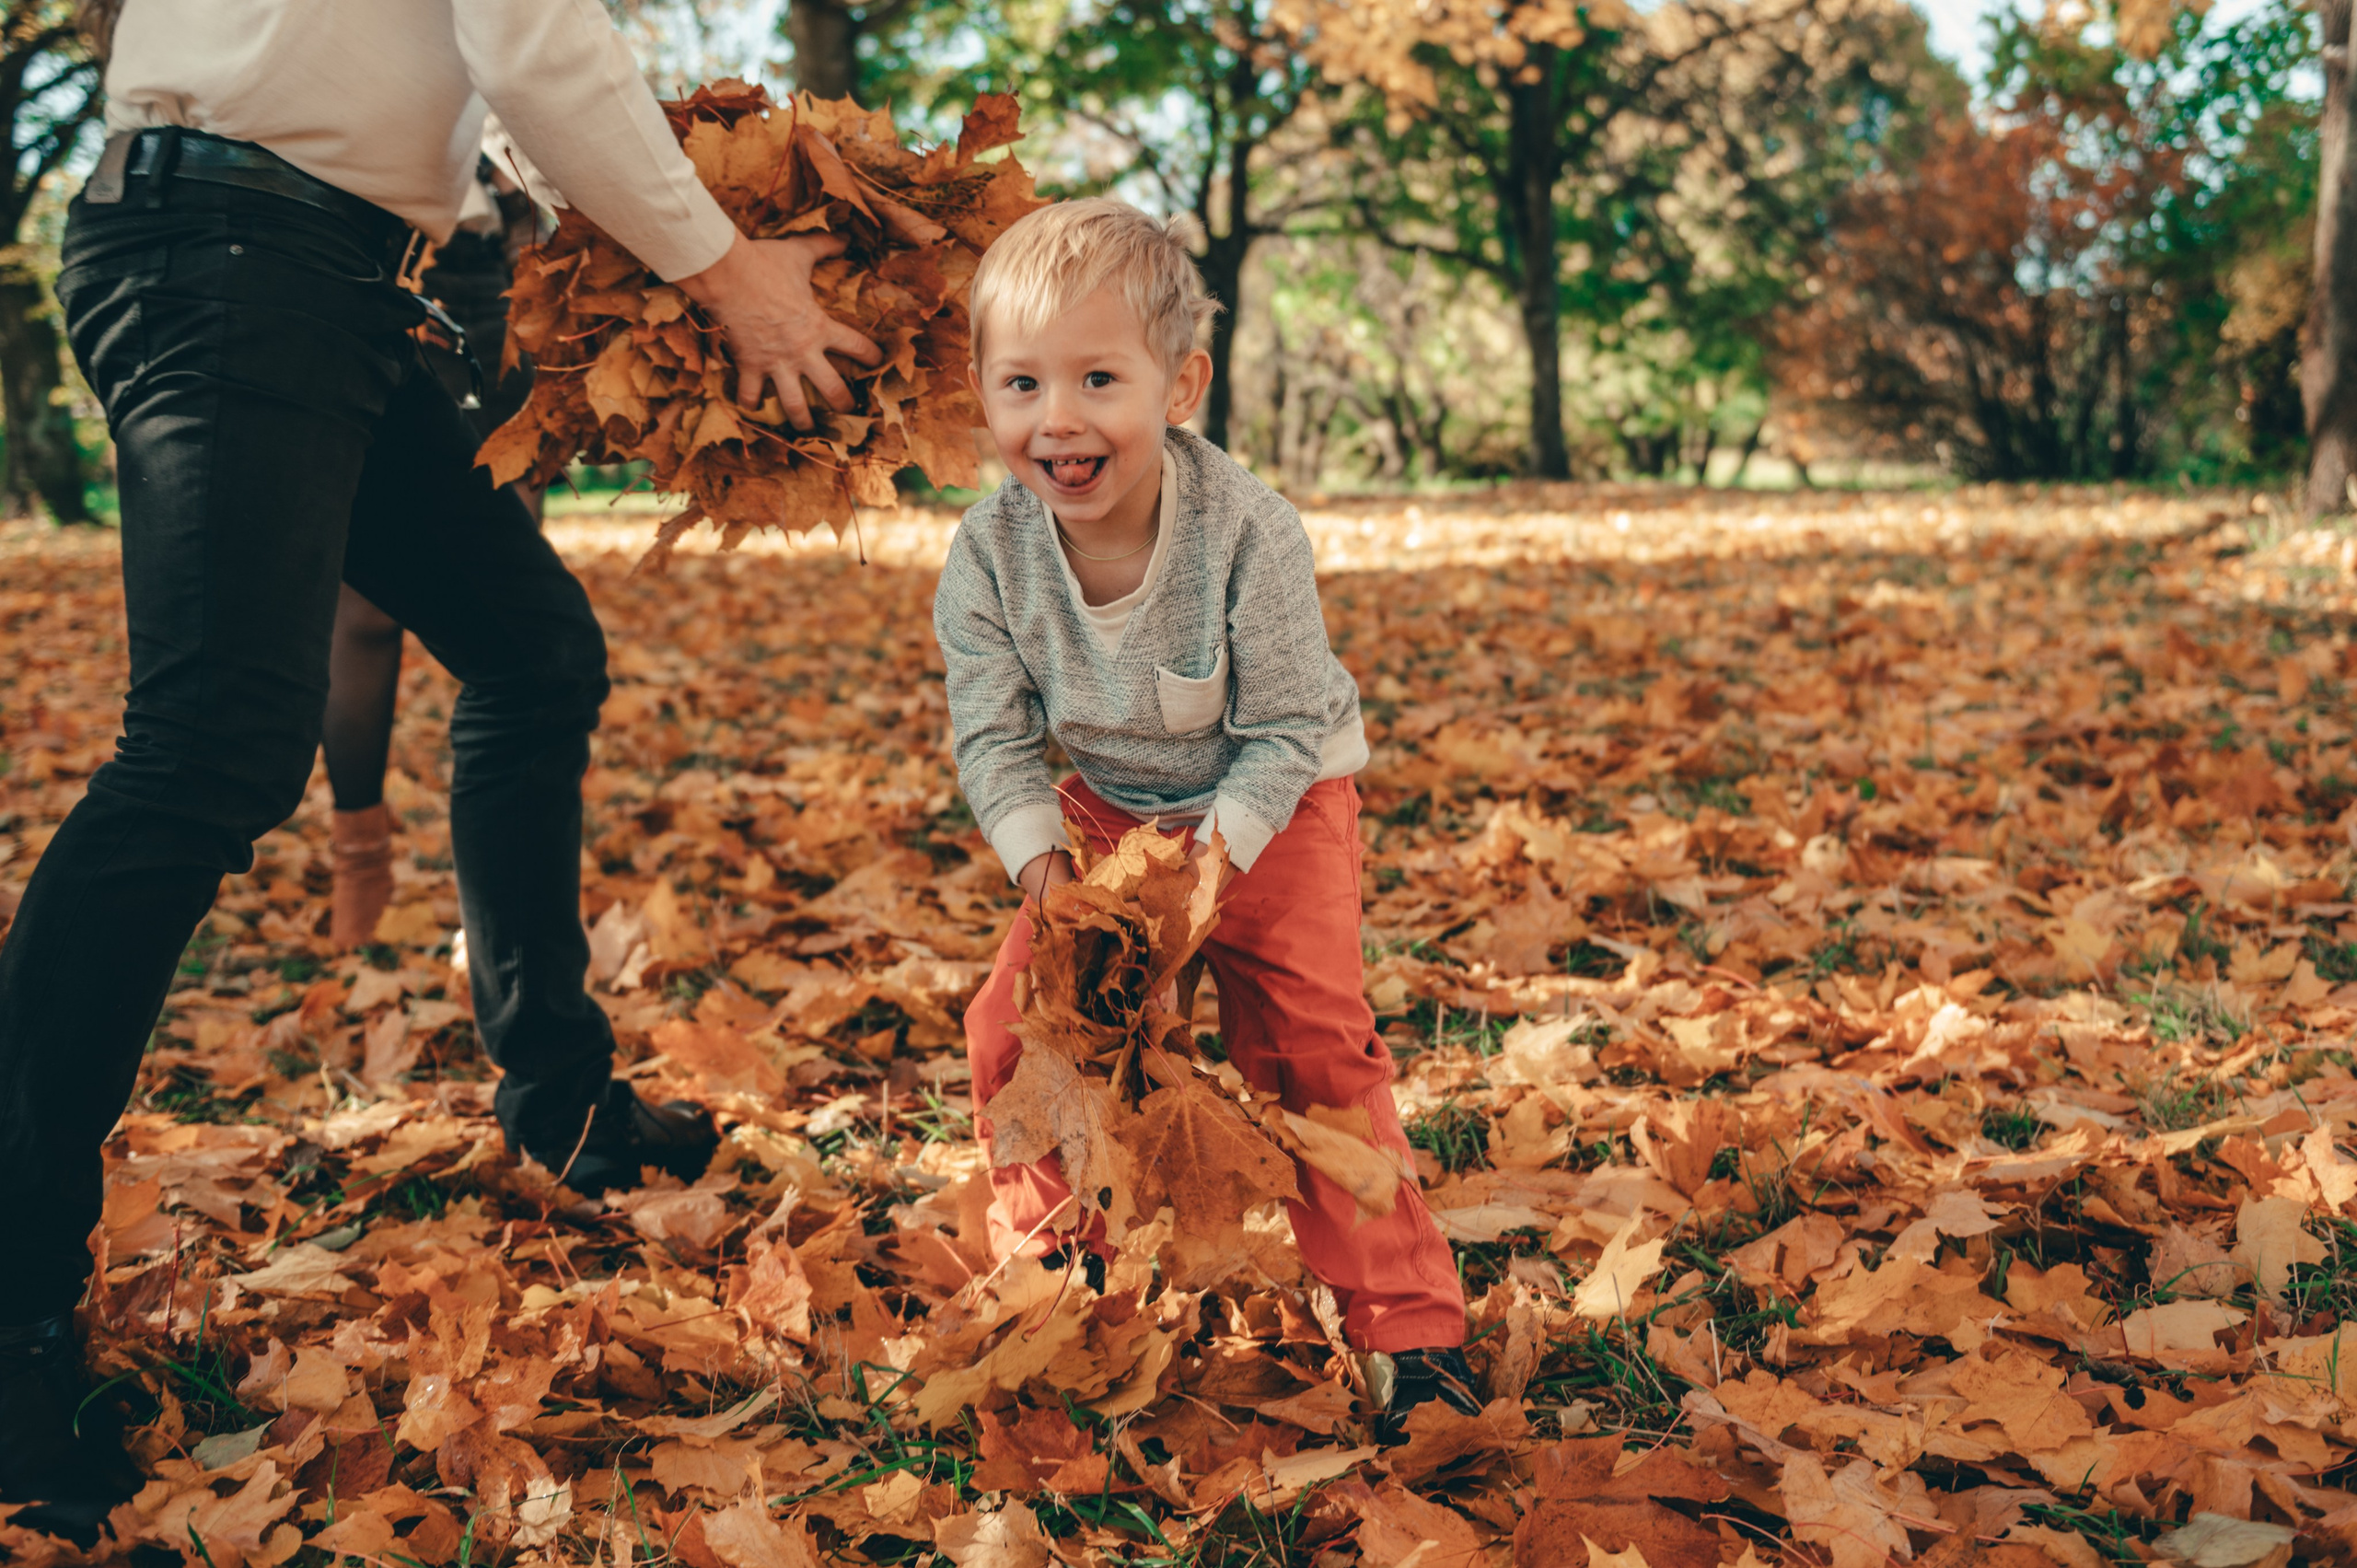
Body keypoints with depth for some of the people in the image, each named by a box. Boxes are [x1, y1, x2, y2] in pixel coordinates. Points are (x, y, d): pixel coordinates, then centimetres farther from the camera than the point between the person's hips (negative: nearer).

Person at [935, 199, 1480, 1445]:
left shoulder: (1247, 535, -30)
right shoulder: (988, 554, -20)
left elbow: (1282, 732, -22)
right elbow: (994, 736, -11)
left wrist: (1211, 856, -31)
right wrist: (1038, 855, -25)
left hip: (1270, 804, -4)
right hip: (1102, 809, 4)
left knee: (1311, 1045, -13)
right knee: (1012, 1024, -3)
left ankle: (1411, 1329, -2)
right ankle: (1046, 1243, 24)